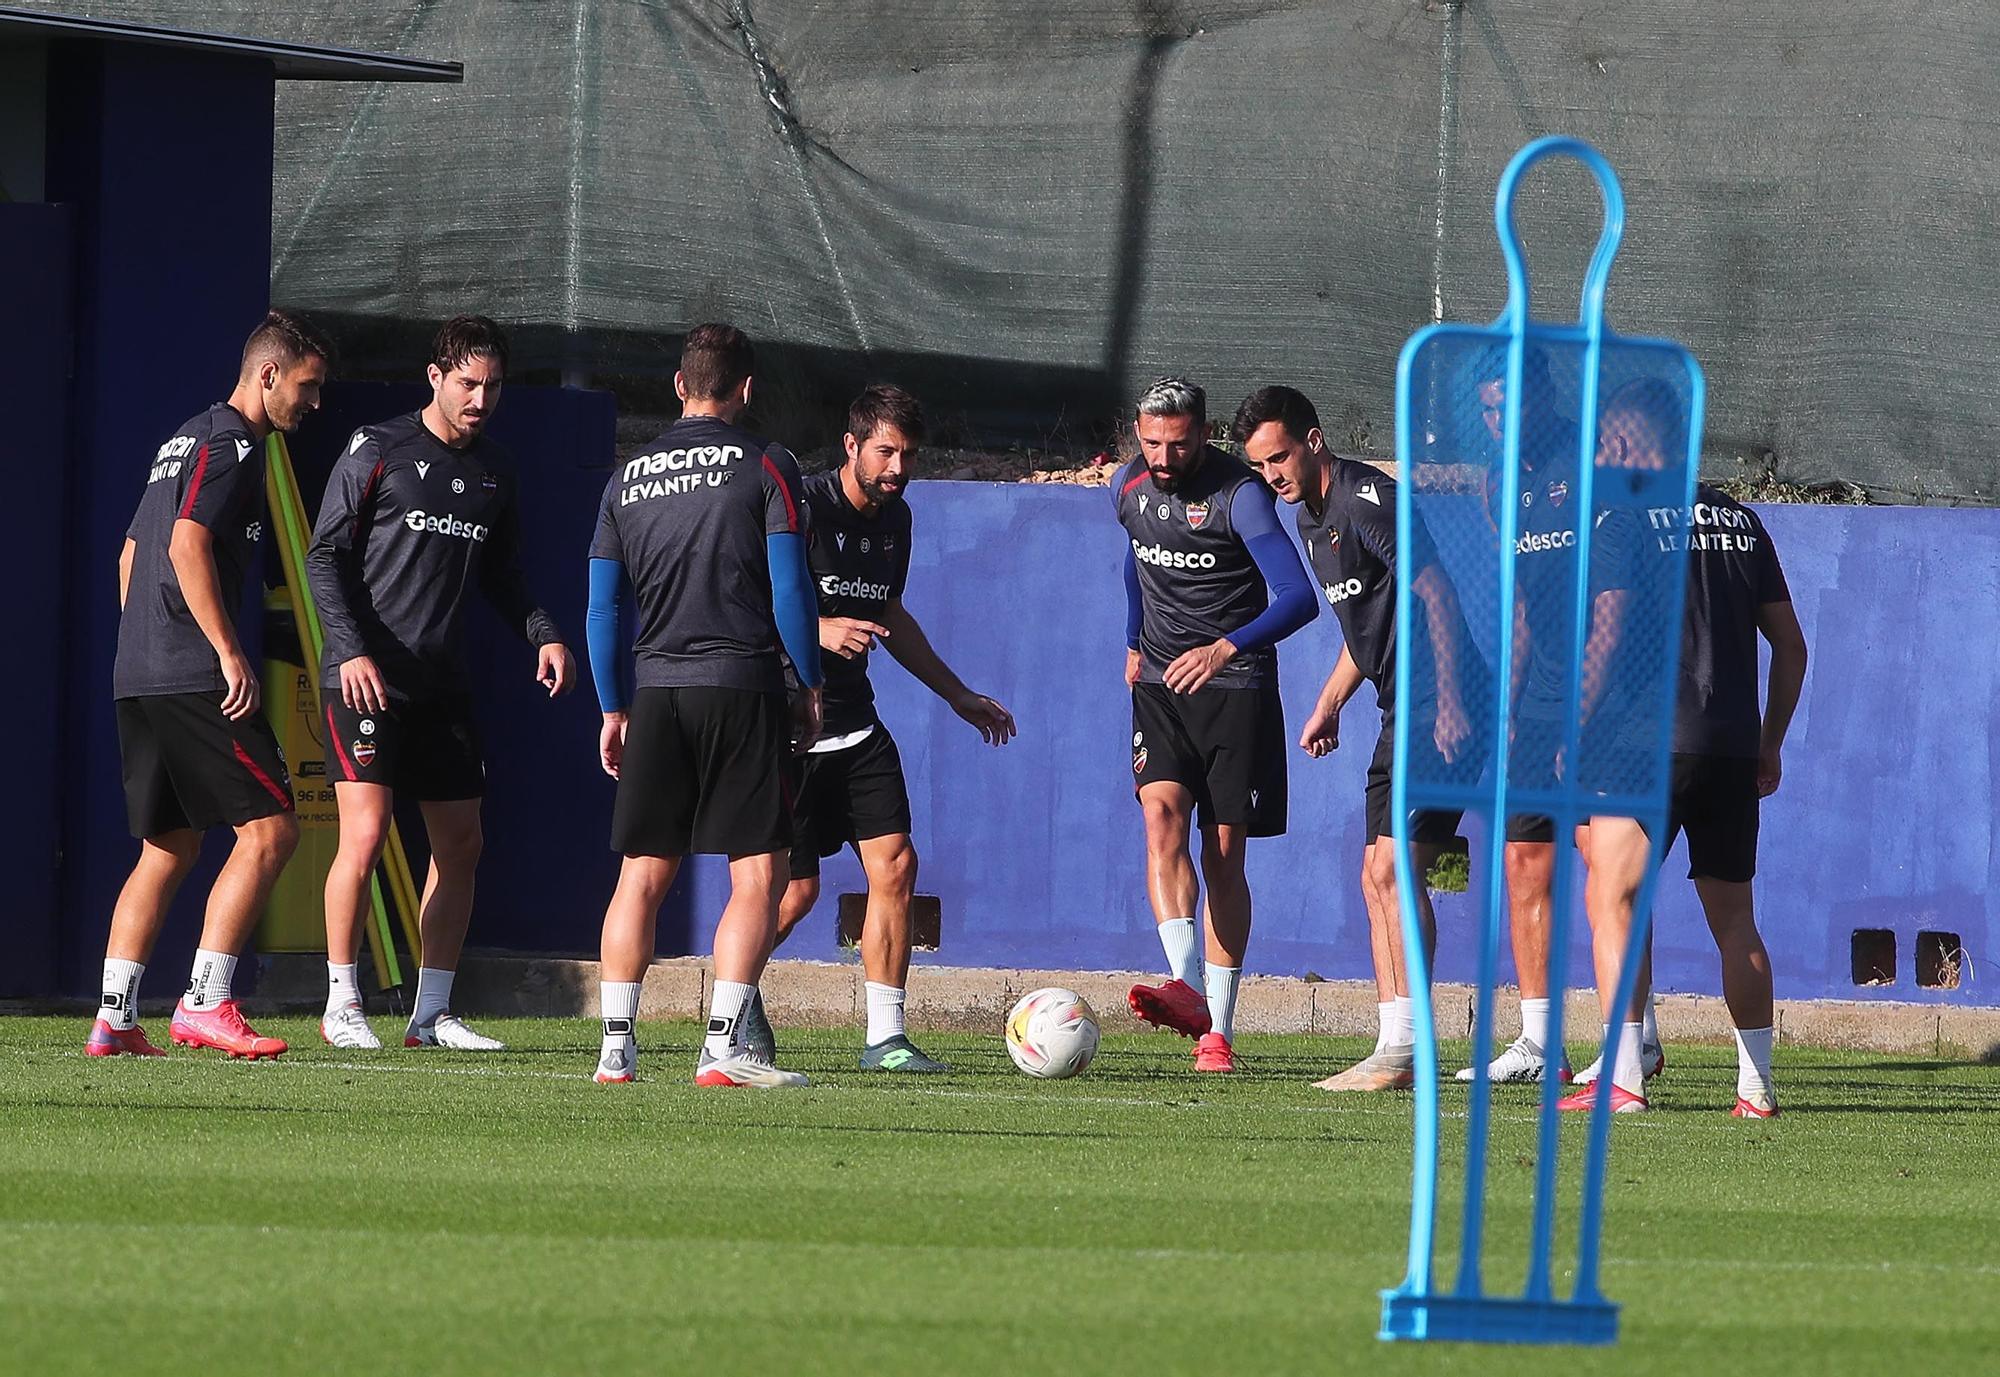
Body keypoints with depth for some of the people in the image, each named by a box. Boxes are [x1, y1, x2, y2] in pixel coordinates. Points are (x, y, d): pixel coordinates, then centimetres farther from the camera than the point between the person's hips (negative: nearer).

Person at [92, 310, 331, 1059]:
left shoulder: (185, 441, 23)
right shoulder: (231, 442, -8)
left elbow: (130, 555, 27)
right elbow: (188, 547, -19)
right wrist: (229, 653, -20)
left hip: (139, 677, 10)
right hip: (194, 679, -10)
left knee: (169, 847, 12)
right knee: (269, 829, -9)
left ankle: (113, 1018, 7)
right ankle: (206, 1003, -13)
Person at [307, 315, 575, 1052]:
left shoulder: (494, 470, 13)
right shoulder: (377, 450, -4)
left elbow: (500, 574, 22)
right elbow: (324, 555, -6)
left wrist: (544, 635, 3)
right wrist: (350, 650, -18)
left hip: (444, 686, 6)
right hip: (365, 680, -6)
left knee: (461, 844, 5)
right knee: (365, 831, -15)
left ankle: (432, 1011, 13)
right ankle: (341, 1005, -5)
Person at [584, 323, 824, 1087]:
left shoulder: (628, 478, 11)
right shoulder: (765, 466, -2)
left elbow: (602, 608, 12)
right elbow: (790, 591, -6)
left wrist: (613, 709, 18)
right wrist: (810, 687, 4)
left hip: (657, 693, 4)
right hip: (742, 684, -4)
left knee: (642, 874, 8)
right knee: (759, 873, -1)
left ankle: (615, 1045, 3)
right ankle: (723, 1045, -10)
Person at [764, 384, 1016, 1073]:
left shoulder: (895, 519, 9)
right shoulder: (803, 506, -15)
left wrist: (958, 696, 27)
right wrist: (820, 630, -32)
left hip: (855, 725, 7)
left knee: (895, 864, -6)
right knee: (797, 889, -3)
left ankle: (885, 1037, -1)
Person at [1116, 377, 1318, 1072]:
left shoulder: (1239, 493, -15)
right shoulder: (1129, 487, 4)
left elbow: (1299, 598, -24)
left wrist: (1226, 647, -37)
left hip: (1236, 687, -4)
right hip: (1160, 684, 4)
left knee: (1224, 853, 0)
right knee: (1162, 813, -20)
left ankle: (1217, 1029, 5)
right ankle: (1186, 986, -34)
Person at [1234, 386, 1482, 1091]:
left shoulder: (1368, 499, -13)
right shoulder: (1311, 520, 18)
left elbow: (1437, 594, -18)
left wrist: (1450, 703, -23)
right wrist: (1330, 703, 24)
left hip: (1438, 707, -11)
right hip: (1402, 715, 11)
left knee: (1390, 867, -15)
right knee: (1380, 876, 9)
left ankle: (1405, 1048, -15)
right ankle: (1394, 1050, 10)